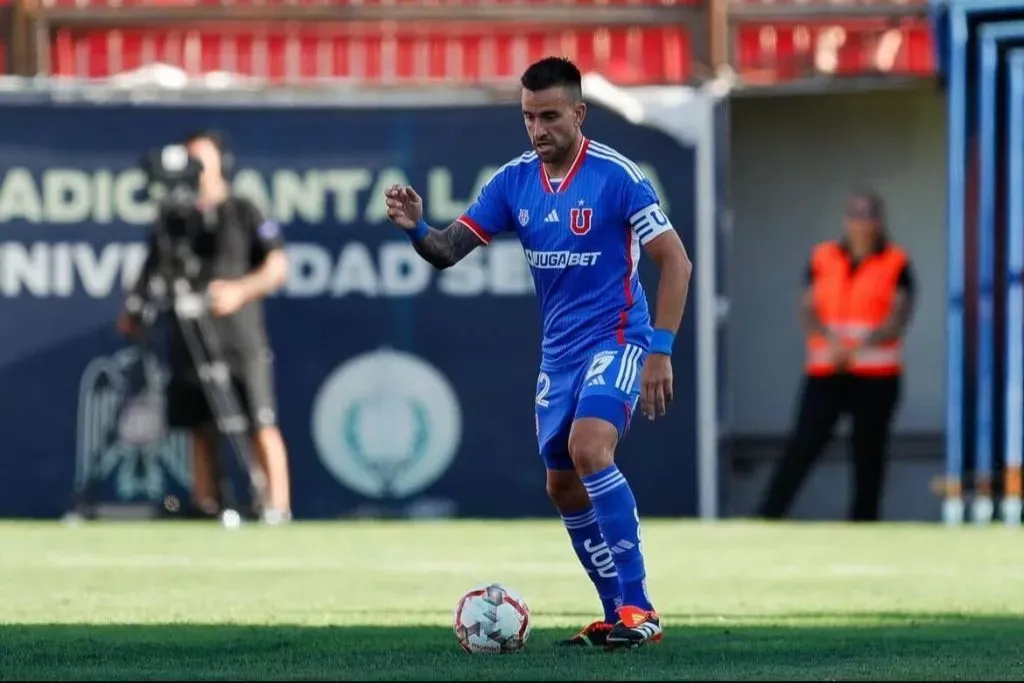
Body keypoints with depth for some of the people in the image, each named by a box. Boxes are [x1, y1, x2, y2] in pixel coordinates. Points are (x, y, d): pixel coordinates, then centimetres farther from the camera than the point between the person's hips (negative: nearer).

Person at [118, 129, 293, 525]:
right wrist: (134, 311, -1)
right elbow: (153, 273, 16)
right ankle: (205, 507, 11)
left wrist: (240, 290, -20)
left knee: (260, 425, -9)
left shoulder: (244, 214, 2)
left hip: (240, 340, -4)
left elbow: (278, 267, -4)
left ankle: (277, 505, -12)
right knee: (201, 429, 7)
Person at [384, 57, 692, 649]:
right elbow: (450, 250, -1)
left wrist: (661, 351, -19)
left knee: (589, 451, -28)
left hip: (615, 339, -7)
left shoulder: (616, 175, -15)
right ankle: (621, 616, 24)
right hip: (559, 351, 7)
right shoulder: (514, 181, 1)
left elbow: (675, 261, -13)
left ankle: (639, 609, -22)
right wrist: (417, 229, -24)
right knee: (563, 487, 10)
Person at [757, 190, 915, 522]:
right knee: (803, 445, -6)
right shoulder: (823, 258, 9)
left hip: (875, 376, -1)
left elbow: (898, 318, -8)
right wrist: (831, 340, -18)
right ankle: (768, 517, -9)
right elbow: (808, 310, 2)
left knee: (868, 451, 2)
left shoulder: (896, 264, 1)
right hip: (825, 373, 1)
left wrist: (859, 346, -23)